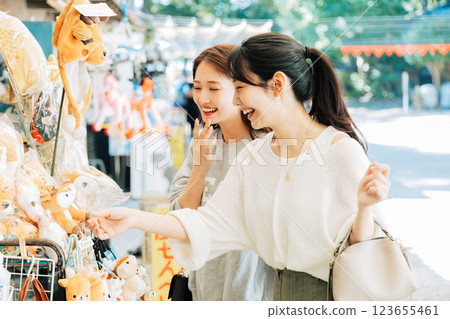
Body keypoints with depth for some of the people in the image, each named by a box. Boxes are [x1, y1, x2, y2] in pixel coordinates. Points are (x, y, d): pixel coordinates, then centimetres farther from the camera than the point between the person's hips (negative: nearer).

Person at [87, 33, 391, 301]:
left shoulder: (342, 150, -16)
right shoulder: (254, 156, 4)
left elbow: (360, 247, -15)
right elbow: (210, 224, -1)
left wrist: (365, 206, -35)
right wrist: (135, 219, -8)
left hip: (332, 294, -6)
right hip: (280, 293, 6)